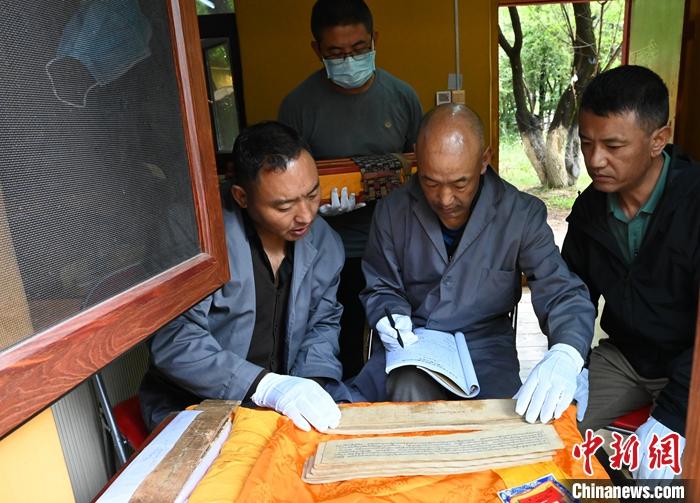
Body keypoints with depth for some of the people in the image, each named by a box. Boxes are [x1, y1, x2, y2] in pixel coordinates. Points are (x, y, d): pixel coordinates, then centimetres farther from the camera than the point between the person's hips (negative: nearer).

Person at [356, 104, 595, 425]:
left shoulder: (522, 215, -9)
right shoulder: (392, 211, -3)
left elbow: (565, 294, -14)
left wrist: (565, 356, -36)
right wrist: (392, 320, -15)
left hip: (486, 347, 0)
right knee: (410, 393, -30)